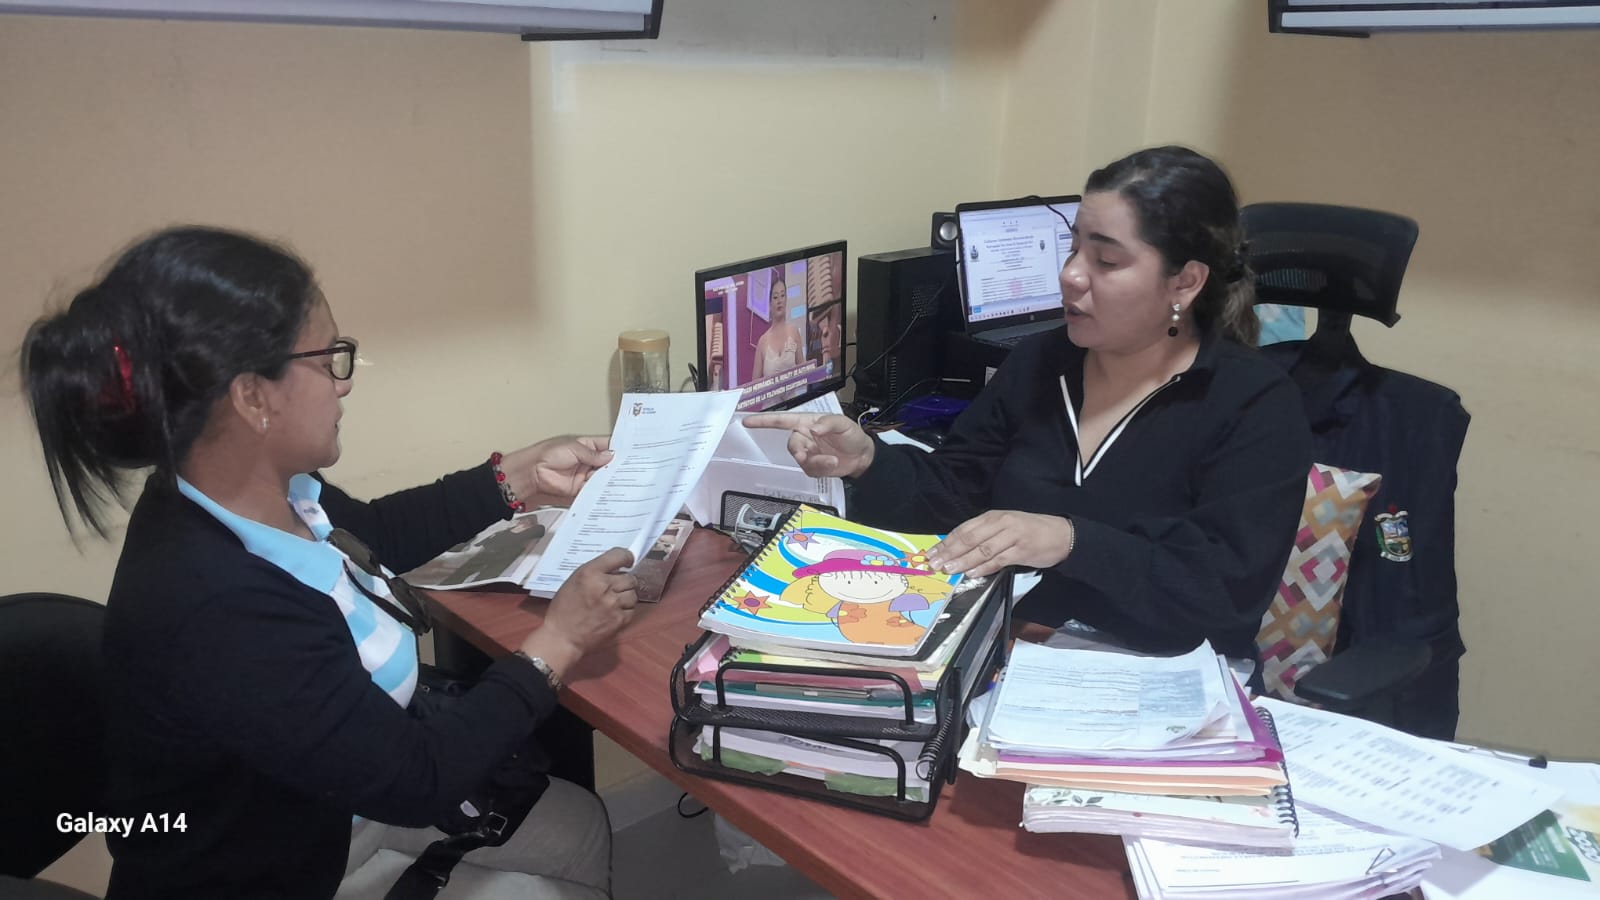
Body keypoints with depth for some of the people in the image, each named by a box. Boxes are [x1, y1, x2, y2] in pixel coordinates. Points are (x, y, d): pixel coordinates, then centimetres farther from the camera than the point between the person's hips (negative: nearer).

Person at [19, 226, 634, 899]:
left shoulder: (262, 492, -13)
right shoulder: (218, 611, -39)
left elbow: (375, 533, 11)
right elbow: (418, 782, -29)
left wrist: (524, 476, 5)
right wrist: (557, 642, -20)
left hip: (330, 801, 8)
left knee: (580, 823, 16)